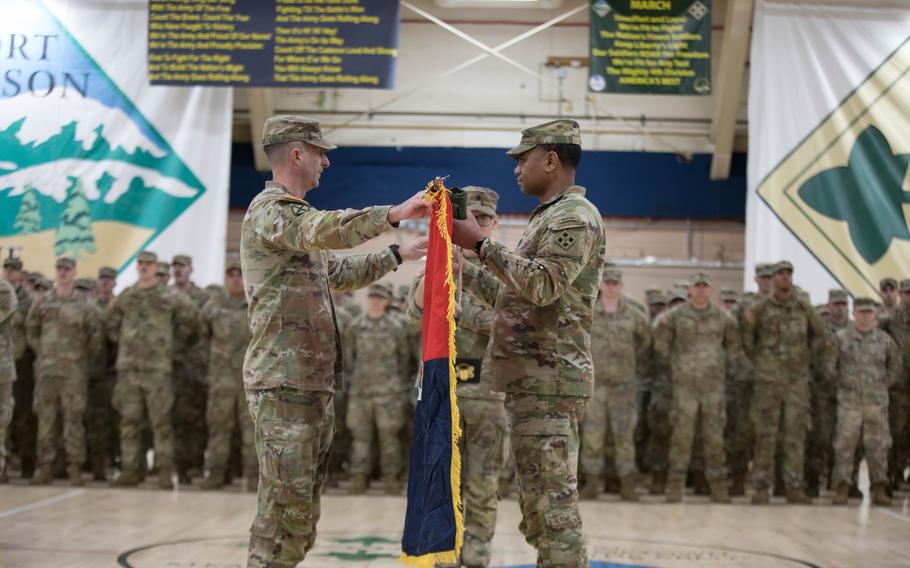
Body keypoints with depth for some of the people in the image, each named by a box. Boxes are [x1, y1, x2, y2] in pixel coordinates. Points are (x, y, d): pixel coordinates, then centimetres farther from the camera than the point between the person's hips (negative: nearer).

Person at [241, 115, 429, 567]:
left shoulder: (297, 213, 22)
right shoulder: (269, 210, -9)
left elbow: (338, 272, 33)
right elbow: (322, 230, -31)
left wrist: (396, 255, 32)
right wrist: (393, 215, -39)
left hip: (315, 381, 10)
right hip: (284, 381, -10)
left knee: (303, 504, 12)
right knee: (286, 502, -9)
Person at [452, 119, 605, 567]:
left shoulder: (575, 216, -8)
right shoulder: (548, 218, 23)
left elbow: (544, 286, -22)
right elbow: (513, 297, 26)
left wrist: (481, 244, -18)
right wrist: (461, 269, 25)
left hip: (548, 380, -10)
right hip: (533, 380, 10)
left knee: (552, 504, -11)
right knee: (540, 503, 13)